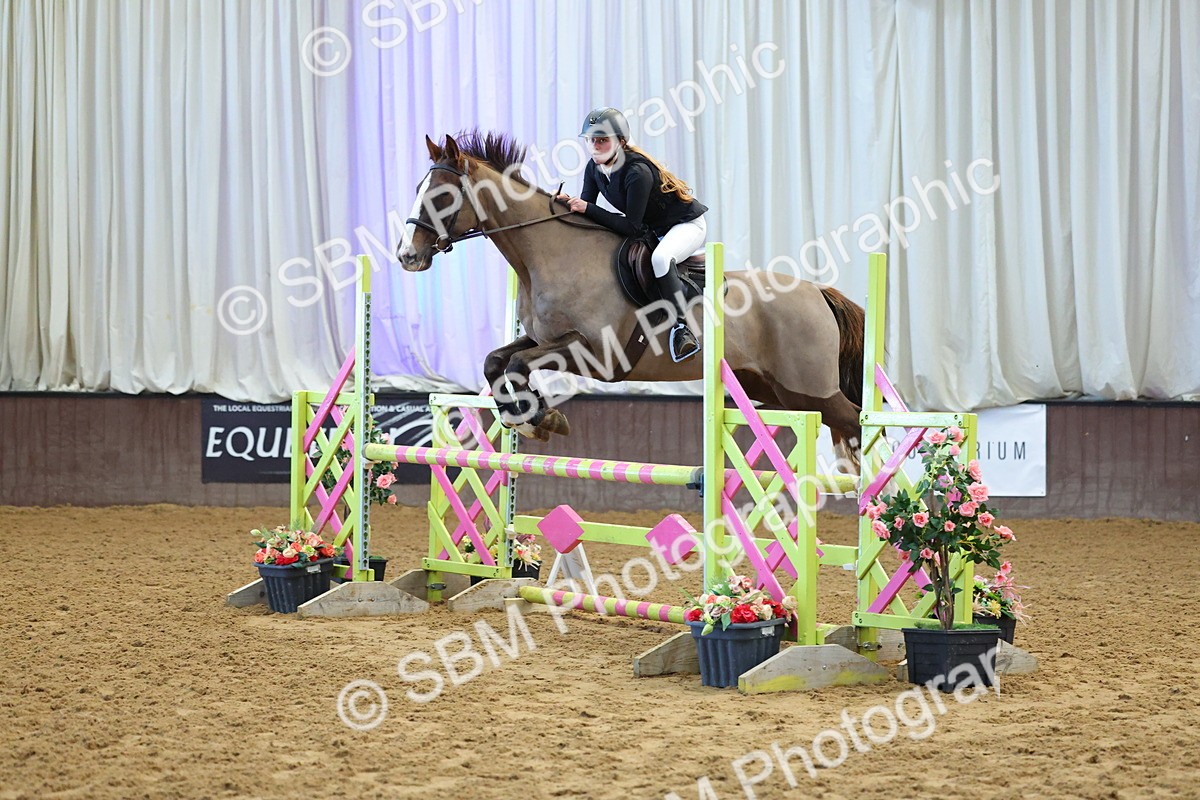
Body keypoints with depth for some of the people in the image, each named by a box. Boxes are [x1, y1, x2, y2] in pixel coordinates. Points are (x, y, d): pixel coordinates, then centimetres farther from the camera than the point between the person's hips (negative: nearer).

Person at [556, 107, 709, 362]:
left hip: (687, 224, -9)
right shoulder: (594, 168, -7)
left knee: (660, 257, -38)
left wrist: (587, 208, -34)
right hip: (652, 230, 9)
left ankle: (681, 327, -35)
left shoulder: (637, 172, -31)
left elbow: (632, 227, -31)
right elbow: (586, 209, -1)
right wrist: (569, 203, -23)